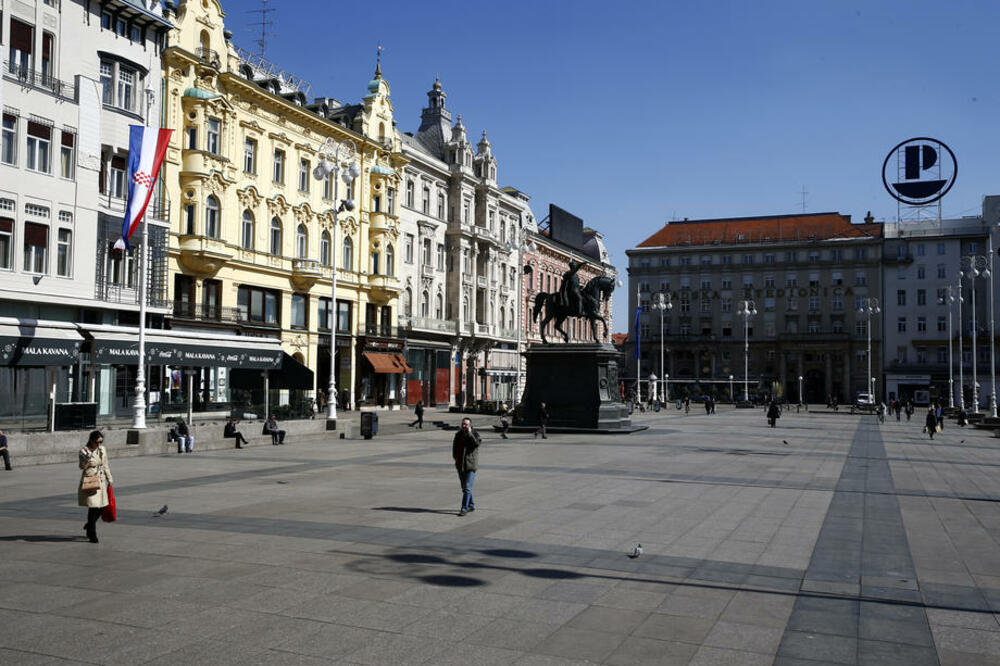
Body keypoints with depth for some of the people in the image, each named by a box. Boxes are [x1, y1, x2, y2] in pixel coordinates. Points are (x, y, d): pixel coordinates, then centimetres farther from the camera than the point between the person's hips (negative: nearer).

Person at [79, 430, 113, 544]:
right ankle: (92, 535, 3)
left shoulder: (102, 450, 8)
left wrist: (109, 479, 19)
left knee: (101, 507, 9)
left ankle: (89, 525, 37)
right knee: (93, 508, -9)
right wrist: (87, 459, -39)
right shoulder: (84, 451, -9)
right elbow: (82, 466, -21)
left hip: (101, 482, 6)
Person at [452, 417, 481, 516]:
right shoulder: (458, 434, 8)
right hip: (460, 465, 6)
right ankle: (471, 505, 29)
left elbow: (477, 443, -26)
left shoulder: (474, 434, -6)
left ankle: (464, 508, -9)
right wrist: (454, 455, 7)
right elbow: (454, 445, 21)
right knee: (464, 487, 14)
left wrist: (469, 433, -23)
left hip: (471, 465, -6)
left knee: (467, 488, -11)